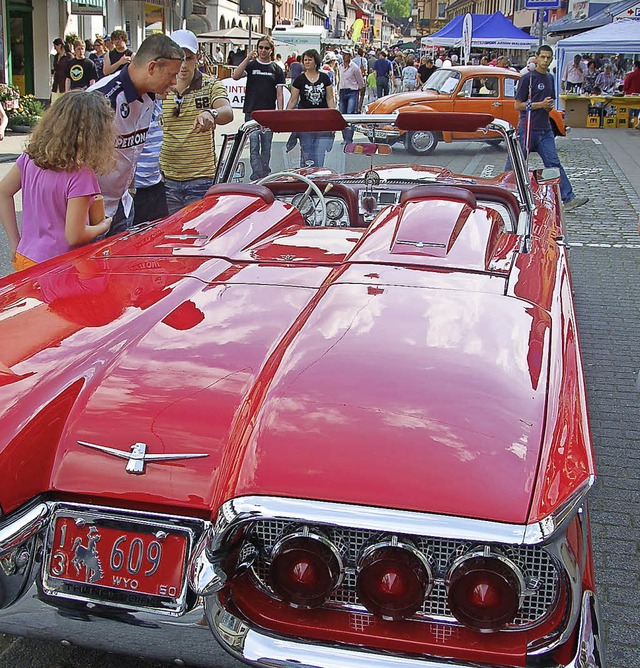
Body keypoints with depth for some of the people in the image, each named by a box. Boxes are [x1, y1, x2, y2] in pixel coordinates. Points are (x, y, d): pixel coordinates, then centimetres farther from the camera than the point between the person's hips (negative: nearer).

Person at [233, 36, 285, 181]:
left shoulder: (276, 69, 9)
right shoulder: (251, 65, 7)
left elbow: (279, 94, 5)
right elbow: (236, 76, -10)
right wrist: (248, 58, -13)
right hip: (251, 112, -1)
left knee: (266, 147, 8)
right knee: (254, 146, -7)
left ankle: (265, 174, 18)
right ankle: (258, 175, -10)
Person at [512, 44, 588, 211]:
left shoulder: (550, 78, 14)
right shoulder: (527, 78, -7)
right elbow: (518, 105, -9)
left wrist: (549, 106, 1)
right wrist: (540, 104, -15)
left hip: (545, 129, 6)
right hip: (527, 128, -6)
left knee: (554, 163, -1)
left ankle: (568, 199, -6)